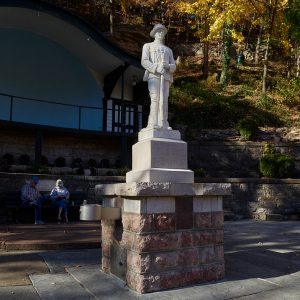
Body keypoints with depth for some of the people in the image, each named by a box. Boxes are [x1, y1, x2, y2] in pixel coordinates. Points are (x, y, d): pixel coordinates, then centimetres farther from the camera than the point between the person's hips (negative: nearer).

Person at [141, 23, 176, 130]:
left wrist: (167, 66, -7)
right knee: (155, 98, -19)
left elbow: (173, 66, 18)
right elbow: (144, 61, 3)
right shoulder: (148, 46, 21)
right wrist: (156, 68, -14)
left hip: (166, 76, 3)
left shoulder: (168, 50, 31)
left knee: (164, 100, -9)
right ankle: (153, 124, -24)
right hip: (153, 75, -3)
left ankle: (163, 124, -13)